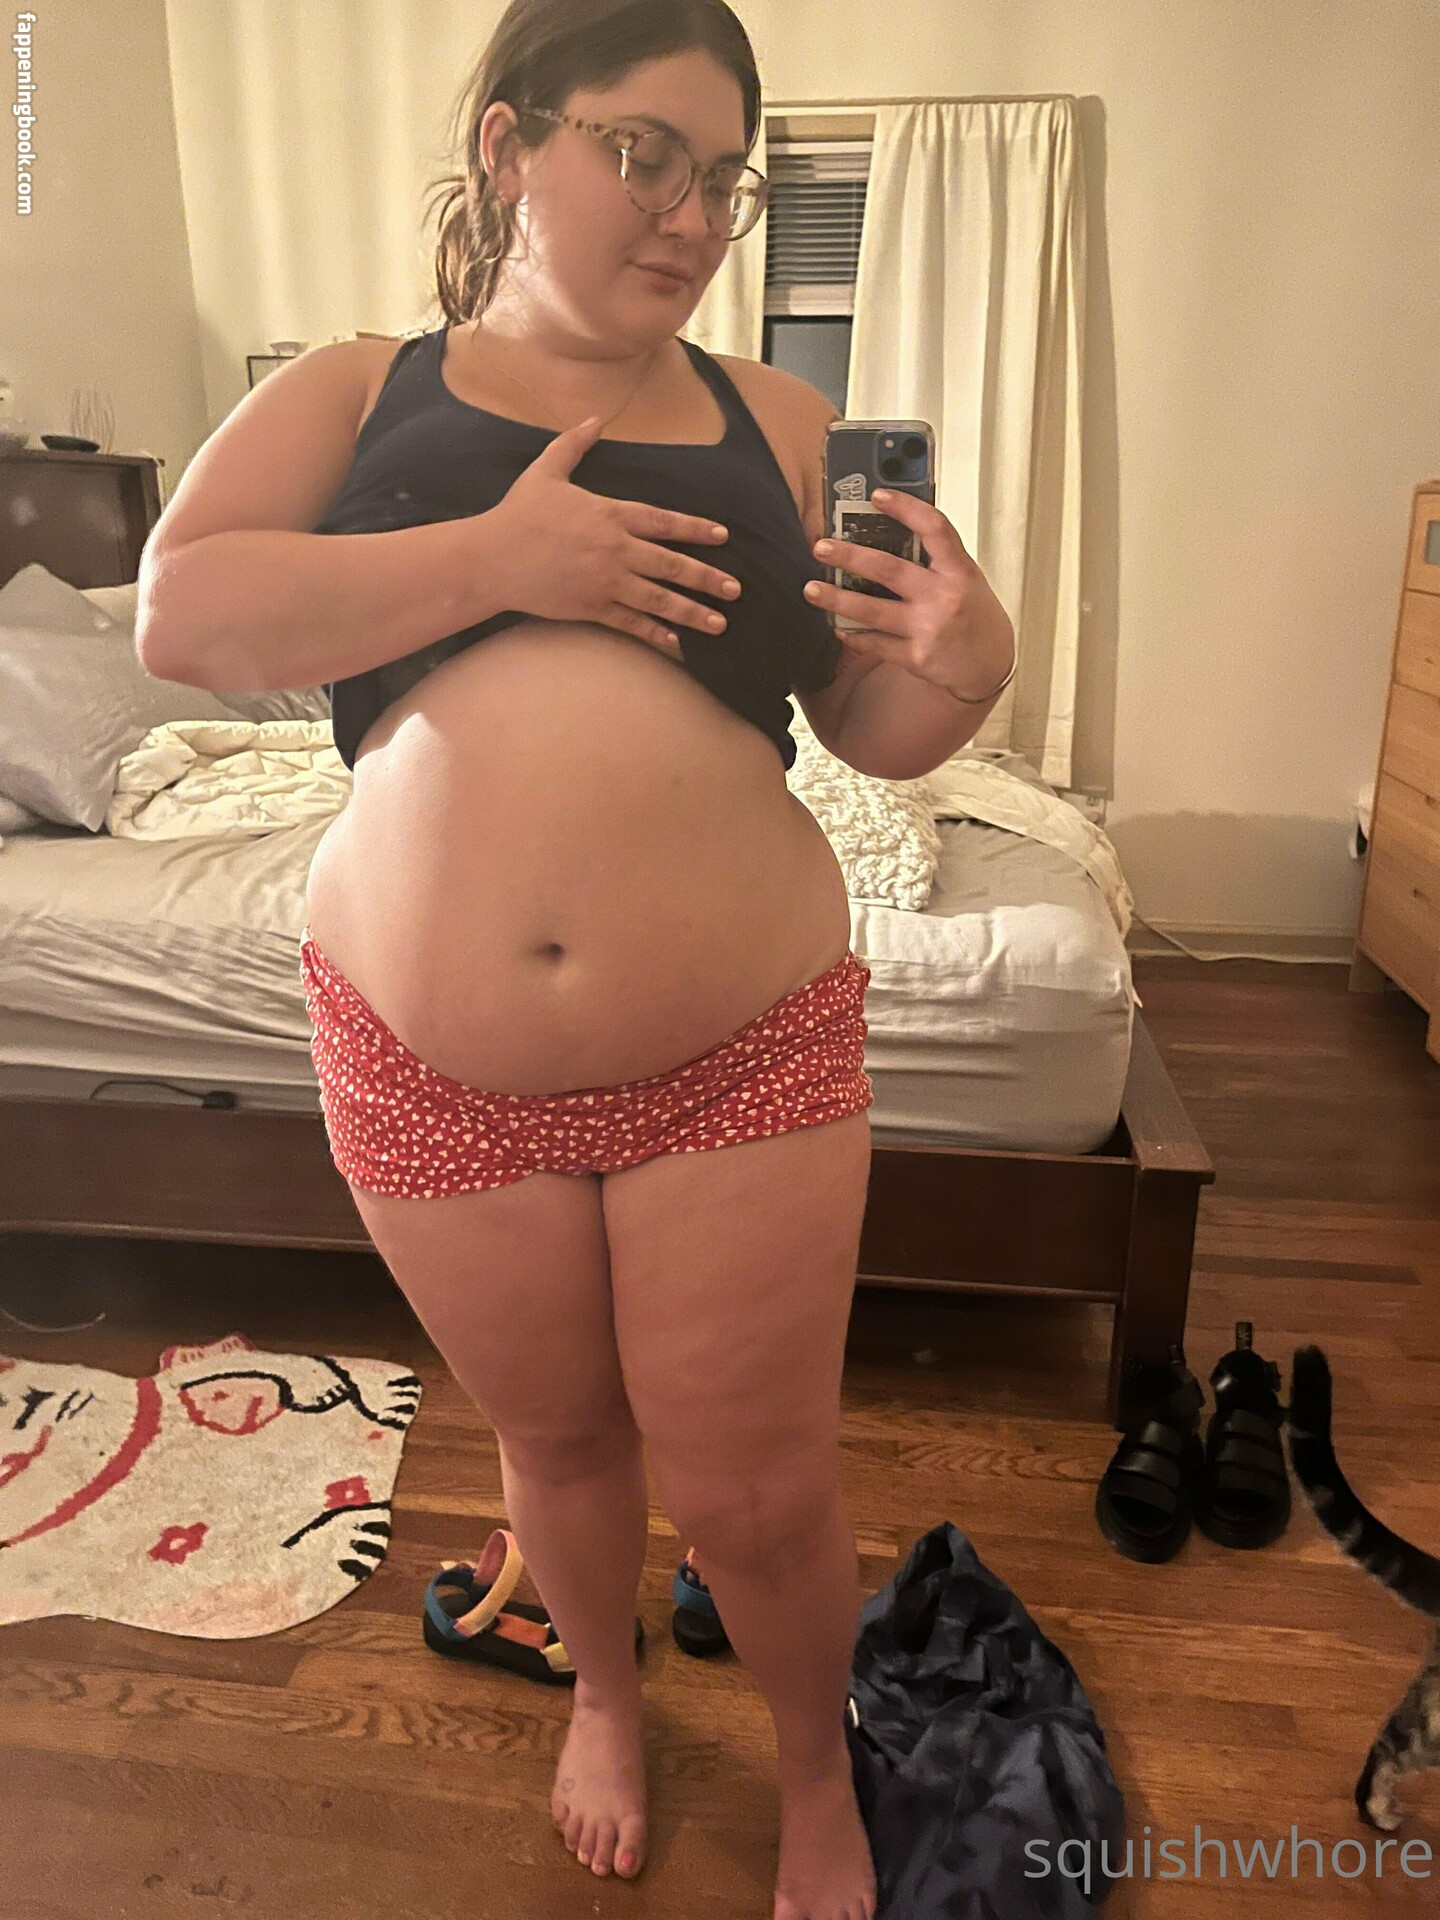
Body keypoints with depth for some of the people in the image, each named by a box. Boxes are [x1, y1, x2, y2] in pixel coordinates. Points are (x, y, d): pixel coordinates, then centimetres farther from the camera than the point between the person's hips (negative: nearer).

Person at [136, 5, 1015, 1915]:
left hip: (743, 1047, 0)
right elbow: (181, 612, -8)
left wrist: (962, 669, -14)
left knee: (755, 1497, 10)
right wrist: (495, 556, -15)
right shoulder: (358, 390, 7)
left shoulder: (776, 423, 8)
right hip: (428, 1061, 1)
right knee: (555, 1438, 21)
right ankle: (606, 1688, 55)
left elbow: (875, 731, 8)